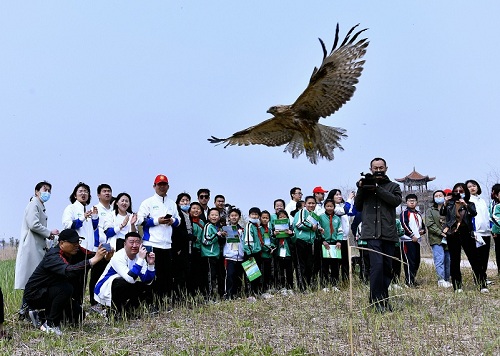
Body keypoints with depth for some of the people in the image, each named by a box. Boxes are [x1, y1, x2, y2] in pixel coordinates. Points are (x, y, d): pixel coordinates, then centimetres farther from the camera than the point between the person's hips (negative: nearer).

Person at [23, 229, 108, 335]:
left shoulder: (76, 251, -6)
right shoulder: (53, 256, -30)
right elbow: (69, 271, -48)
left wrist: (105, 256, -39)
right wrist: (94, 260, -54)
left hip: (51, 291, 8)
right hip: (34, 294, -8)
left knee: (78, 315, 2)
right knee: (66, 288, -32)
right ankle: (50, 325, -16)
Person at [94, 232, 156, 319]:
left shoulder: (139, 256, -5)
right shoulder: (118, 257, -24)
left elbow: (147, 281, -10)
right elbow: (130, 279, -38)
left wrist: (151, 264, -25)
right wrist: (141, 259, -38)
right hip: (104, 290, -7)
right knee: (126, 283, -33)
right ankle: (116, 311, -12)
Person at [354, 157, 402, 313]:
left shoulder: (393, 186, 15)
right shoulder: (366, 184, 14)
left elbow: (397, 200, -5)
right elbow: (357, 207, 12)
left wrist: (377, 189, -13)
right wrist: (360, 190, -3)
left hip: (389, 234, 2)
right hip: (372, 233, -2)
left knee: (388, 268, 8)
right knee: (377, 265, -15)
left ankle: (384, 299, 22)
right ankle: (376, 300, -9)